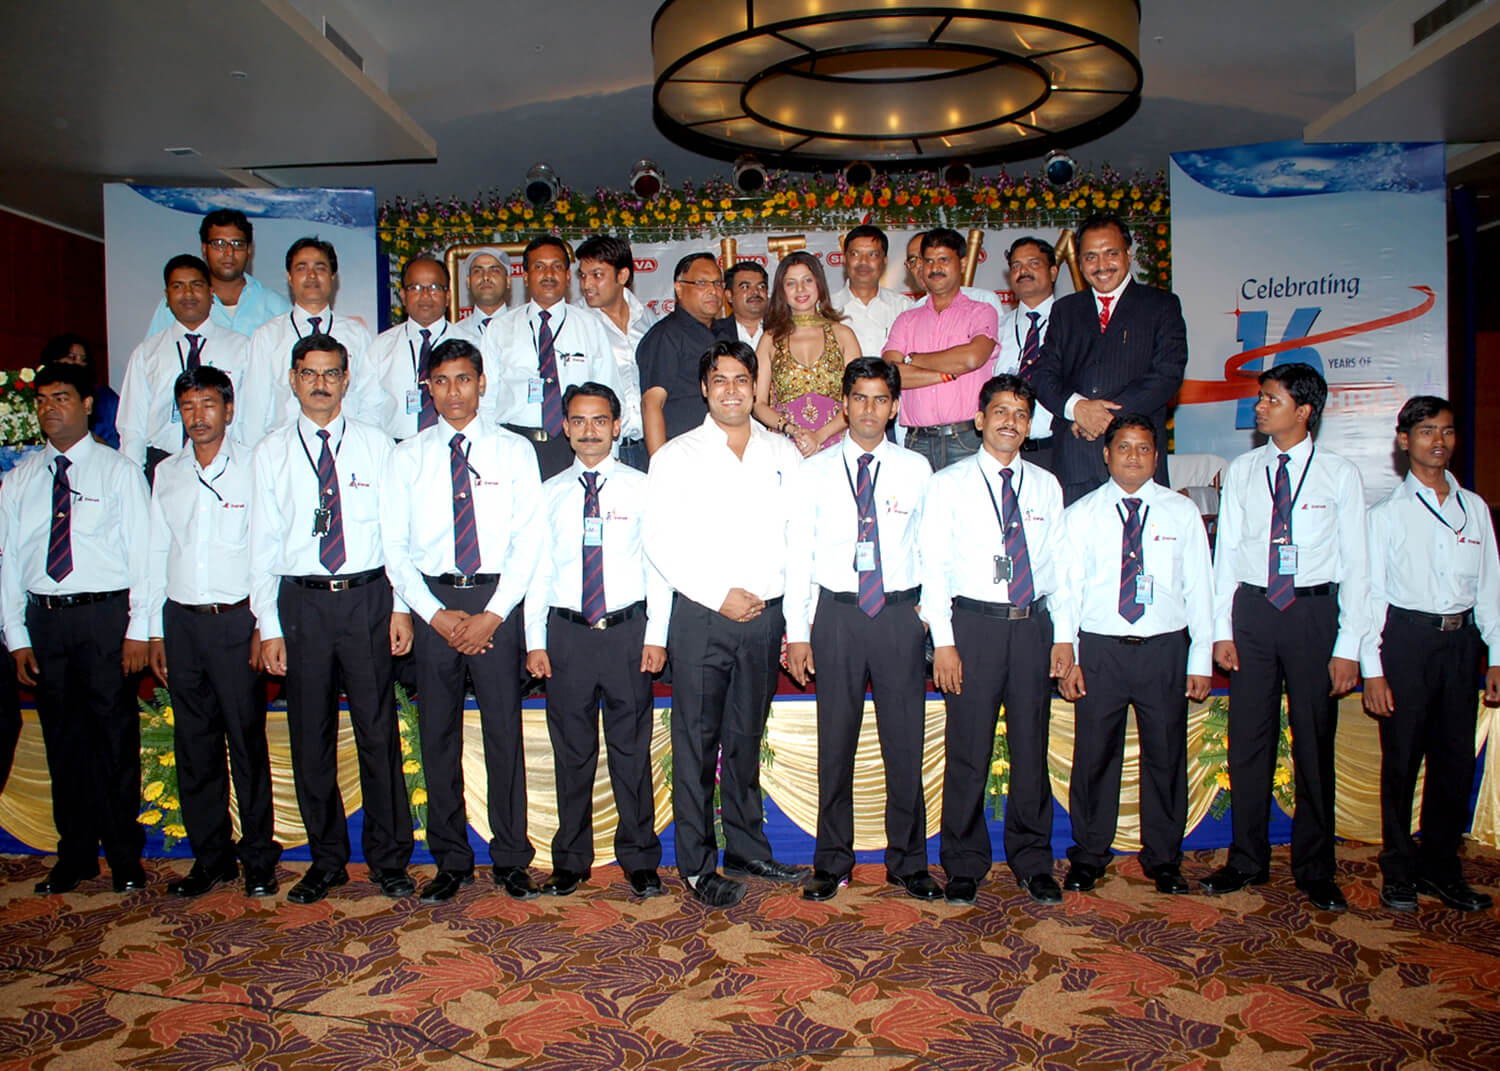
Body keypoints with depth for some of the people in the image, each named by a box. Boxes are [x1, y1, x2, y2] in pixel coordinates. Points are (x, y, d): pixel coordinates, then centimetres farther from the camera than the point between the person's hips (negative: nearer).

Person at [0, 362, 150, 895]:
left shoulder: (119, 471, 2)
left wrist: (138, 630, -9)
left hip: (105, 615, -3)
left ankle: (125, 857, 12)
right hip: (43, 617, 4)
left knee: (116, 737, 1)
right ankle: (74, 856, 22)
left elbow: (142, 552, -2)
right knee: (62, 740, 10)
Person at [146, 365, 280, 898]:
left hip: (236, 619, -4)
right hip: (181, 619, 4)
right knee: (194, 745, 8)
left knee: (247, 740, -1)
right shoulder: (166, 474, 12)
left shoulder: (253, 468, -1)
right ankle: (210, 856, 20)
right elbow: (158, 553, 14)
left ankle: (258, 857, 11)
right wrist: (155, 631, 11)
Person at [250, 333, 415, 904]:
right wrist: (269, 626, 0)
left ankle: (389, 860, 16)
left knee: (379, 733, 3)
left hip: (368, 598, -1)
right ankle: (326, 861, 23)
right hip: (302, 601, 1)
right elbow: (264, 542, 5)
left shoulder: (376, 445, 6)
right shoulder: (272, 452, 7)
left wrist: (402, 606, -2)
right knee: (311, 737, 7)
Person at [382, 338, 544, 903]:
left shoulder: (514, 451, 6)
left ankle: (510, 858, 14)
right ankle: (451, 861, 18)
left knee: (504, 729, 1)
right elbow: (394, 545, 5)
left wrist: (493, 613, -9)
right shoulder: (408, 456, 9)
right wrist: (436, 613, -7)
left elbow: (528, 539, 0)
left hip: (497, 599, -1)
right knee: (438, 733, 6)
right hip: (432, 601, 2)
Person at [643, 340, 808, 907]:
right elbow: (659, 539, -5)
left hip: (766, 615, 3)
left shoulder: (783, 455, 10)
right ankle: (697, 865, 14)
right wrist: (719, 596, -11)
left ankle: (745, 847, 27)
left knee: (747, 738, 14)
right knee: (697, 742, 2)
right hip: (701, 616, -3)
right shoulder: (677, 456, 1)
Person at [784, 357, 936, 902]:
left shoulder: (916, 469, 7)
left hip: (900, 613, 0)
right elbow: (799, 552, 4)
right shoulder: (816, 471, 5)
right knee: (836, 742, 6)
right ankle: (832, 863, 20)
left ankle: (908, 862, 20)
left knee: (905, 741, 5)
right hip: (837, 613, 0)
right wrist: (797, 630, -1)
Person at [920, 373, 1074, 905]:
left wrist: (1064, 635, 5)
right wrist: (943, 641, -9)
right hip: (974, 623, -3)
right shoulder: (949, 483, 3)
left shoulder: (1046, 486, 13)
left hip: (1033, 625, 3)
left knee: (1032, 748, 9)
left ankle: (1033, 861, 25)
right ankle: (965, 865, 16)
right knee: (968, 752, 0)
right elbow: (934, 566, -2)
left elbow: (1059, 564, 13)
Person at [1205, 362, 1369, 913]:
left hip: (1315, 612, -2)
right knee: (1248, 739, 6)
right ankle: (1248, 860, 20)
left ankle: (1315, 869, 20)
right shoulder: (1242, 471, 7)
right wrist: (1222, 630, 0)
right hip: (1252, 609, 2)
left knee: (1315, 743, 5)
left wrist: (1348, 646, -6)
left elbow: (1356, 563, -1)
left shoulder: (1340, 474, 0)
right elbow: (1226, 552, 7)